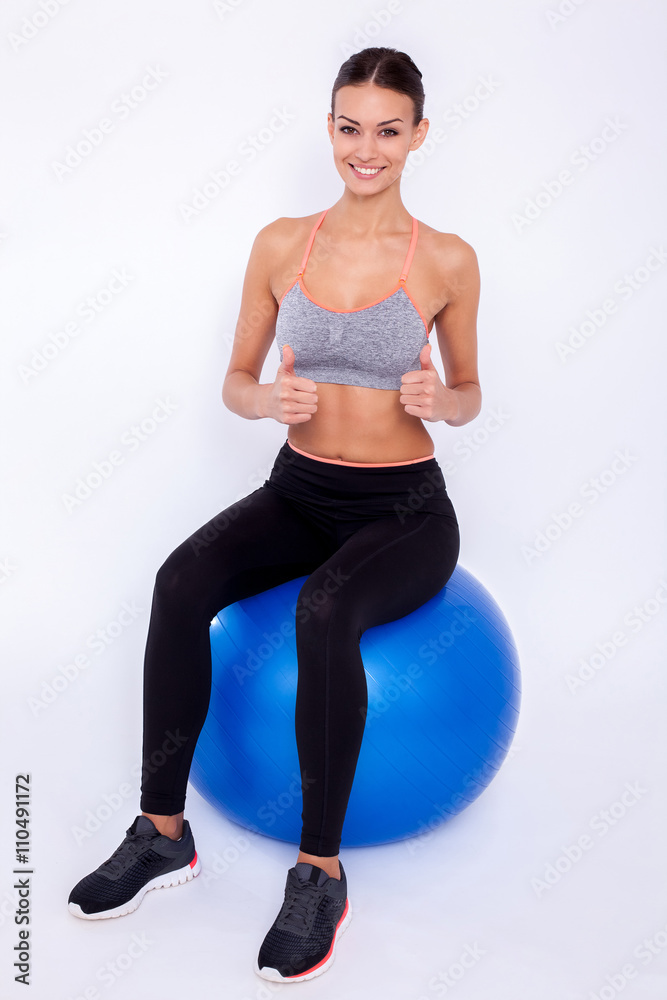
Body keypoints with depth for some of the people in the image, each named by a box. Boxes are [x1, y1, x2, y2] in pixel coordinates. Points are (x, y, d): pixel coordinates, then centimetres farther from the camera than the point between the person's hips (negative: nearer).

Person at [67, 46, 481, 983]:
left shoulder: (448, 260, -4)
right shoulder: (281, 245, 2)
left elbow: (466, 397, 6)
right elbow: (235, 382, 7)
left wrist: (437, 397, -17)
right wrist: (269, 398, -16)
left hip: (404, 507, -2)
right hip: (300, 490, 3)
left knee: (324, 610, -36)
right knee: (182, 581, -27)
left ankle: (320, 870, -18)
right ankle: (163, 831, -12)